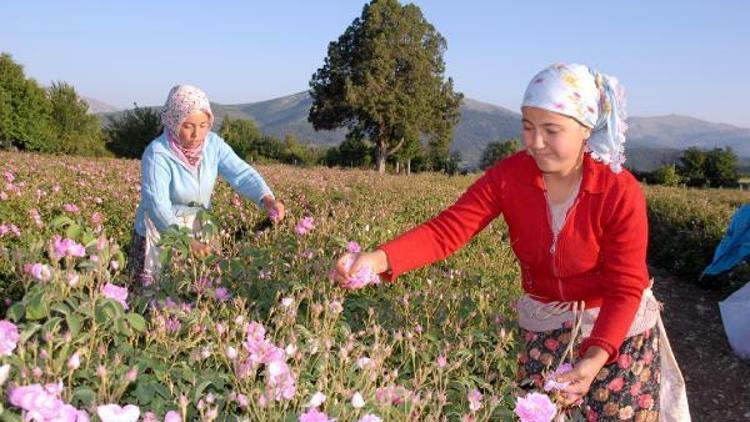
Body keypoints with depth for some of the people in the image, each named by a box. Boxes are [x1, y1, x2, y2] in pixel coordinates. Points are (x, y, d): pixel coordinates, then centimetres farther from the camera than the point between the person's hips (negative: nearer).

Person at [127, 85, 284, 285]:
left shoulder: (213, 144, -10)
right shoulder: (157, 154, -24)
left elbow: (242, 173, -16)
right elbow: (157, 204, -33)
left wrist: (267, 199, -36)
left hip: (199, 230, 4)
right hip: (161, 231, -4)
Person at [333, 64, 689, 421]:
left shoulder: (621, 192, -24)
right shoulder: (508, 176, -17)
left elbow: (625, 288, -22)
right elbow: (446, 229, -24)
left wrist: (595, 359, -38)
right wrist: (380, 259, -42)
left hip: (619, 327, -2)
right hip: (544, 324, 2)